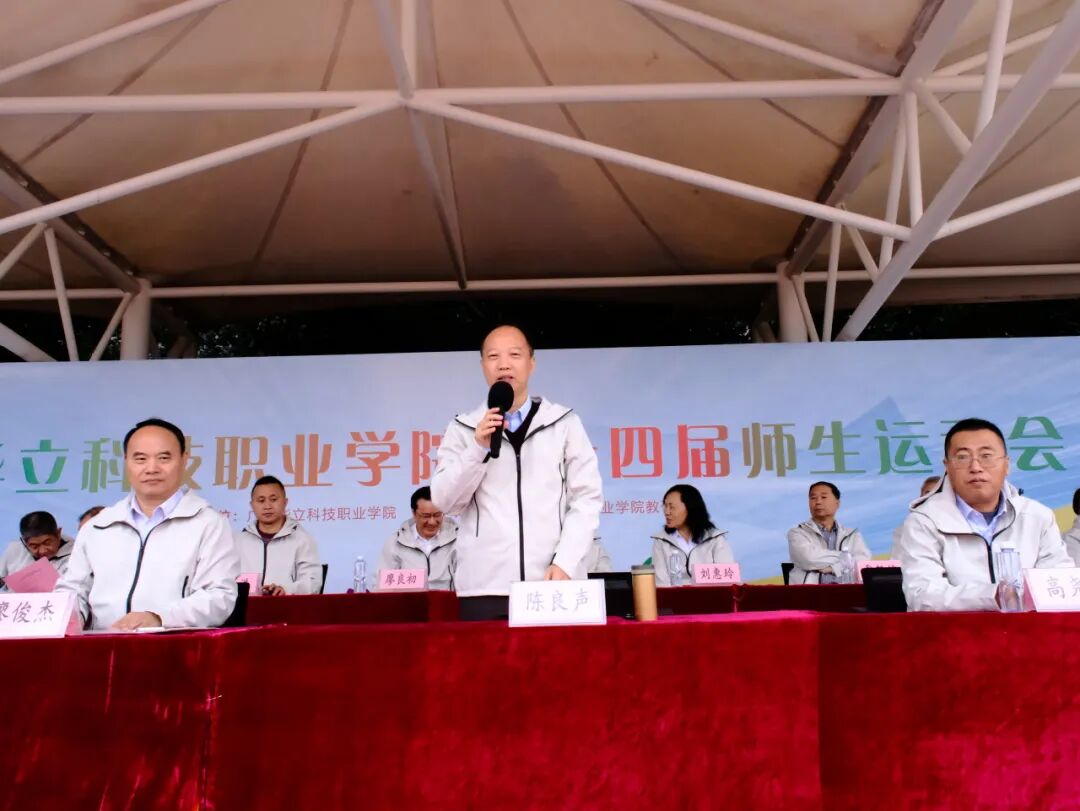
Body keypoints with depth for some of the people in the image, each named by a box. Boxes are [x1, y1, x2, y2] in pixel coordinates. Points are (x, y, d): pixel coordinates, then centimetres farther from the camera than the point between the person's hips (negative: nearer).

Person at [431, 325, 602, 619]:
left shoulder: (564, 423, 7)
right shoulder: (462, 429, 9)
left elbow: (586, 498, 3)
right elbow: (445, 501, 3)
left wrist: (565, 563, -8)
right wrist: (479, 448, -9)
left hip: (553, 584, 0)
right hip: (484, 587, 1)